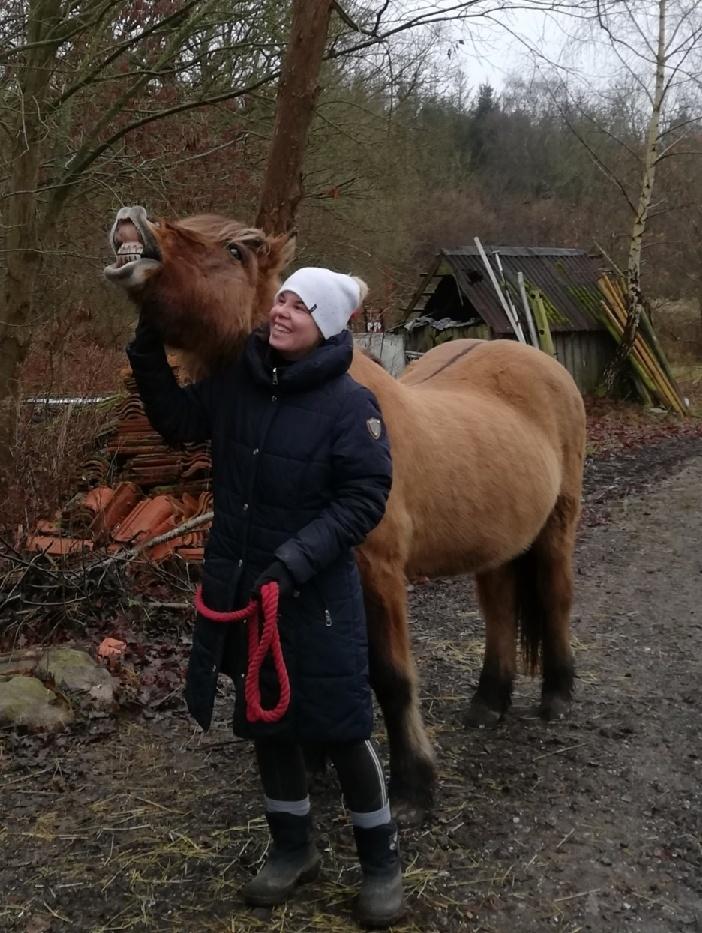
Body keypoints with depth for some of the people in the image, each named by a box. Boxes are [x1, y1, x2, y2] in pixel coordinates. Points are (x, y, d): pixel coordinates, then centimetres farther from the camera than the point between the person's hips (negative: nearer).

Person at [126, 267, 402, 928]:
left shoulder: (350, 404, -15)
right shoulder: (234, 378, 0)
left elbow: (364, 499, -15)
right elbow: (177, 421, 12)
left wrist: (295, 560, -24)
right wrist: (150, 349, -1)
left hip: (315, 594, -5)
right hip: (237, 584, 6)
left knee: (337, 729, 2)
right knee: (264, 720, 18)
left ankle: (381, 863, 24)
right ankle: (292, 849, 38)